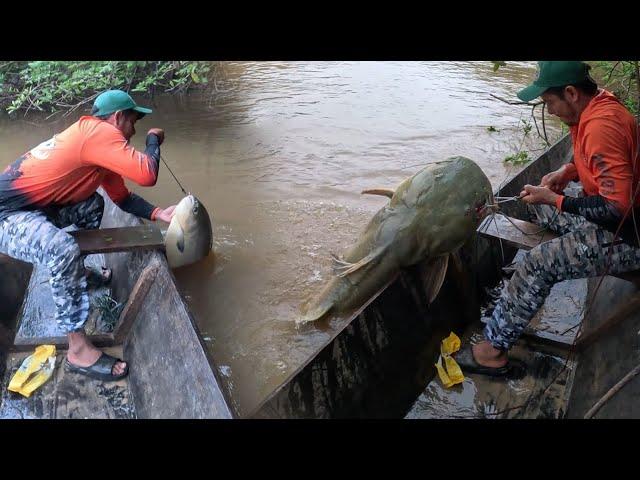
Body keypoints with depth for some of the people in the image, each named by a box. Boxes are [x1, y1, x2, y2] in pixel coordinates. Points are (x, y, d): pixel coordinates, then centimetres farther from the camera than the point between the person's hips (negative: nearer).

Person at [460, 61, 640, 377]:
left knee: (539, 262, -19)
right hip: (613, 213, 11)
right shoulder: (597, 107, 2)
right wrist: (567, 171, 2)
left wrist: (554, 200, -20)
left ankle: (493, 349, -9)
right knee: (536, 203, 17)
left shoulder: (602, 126, -28)